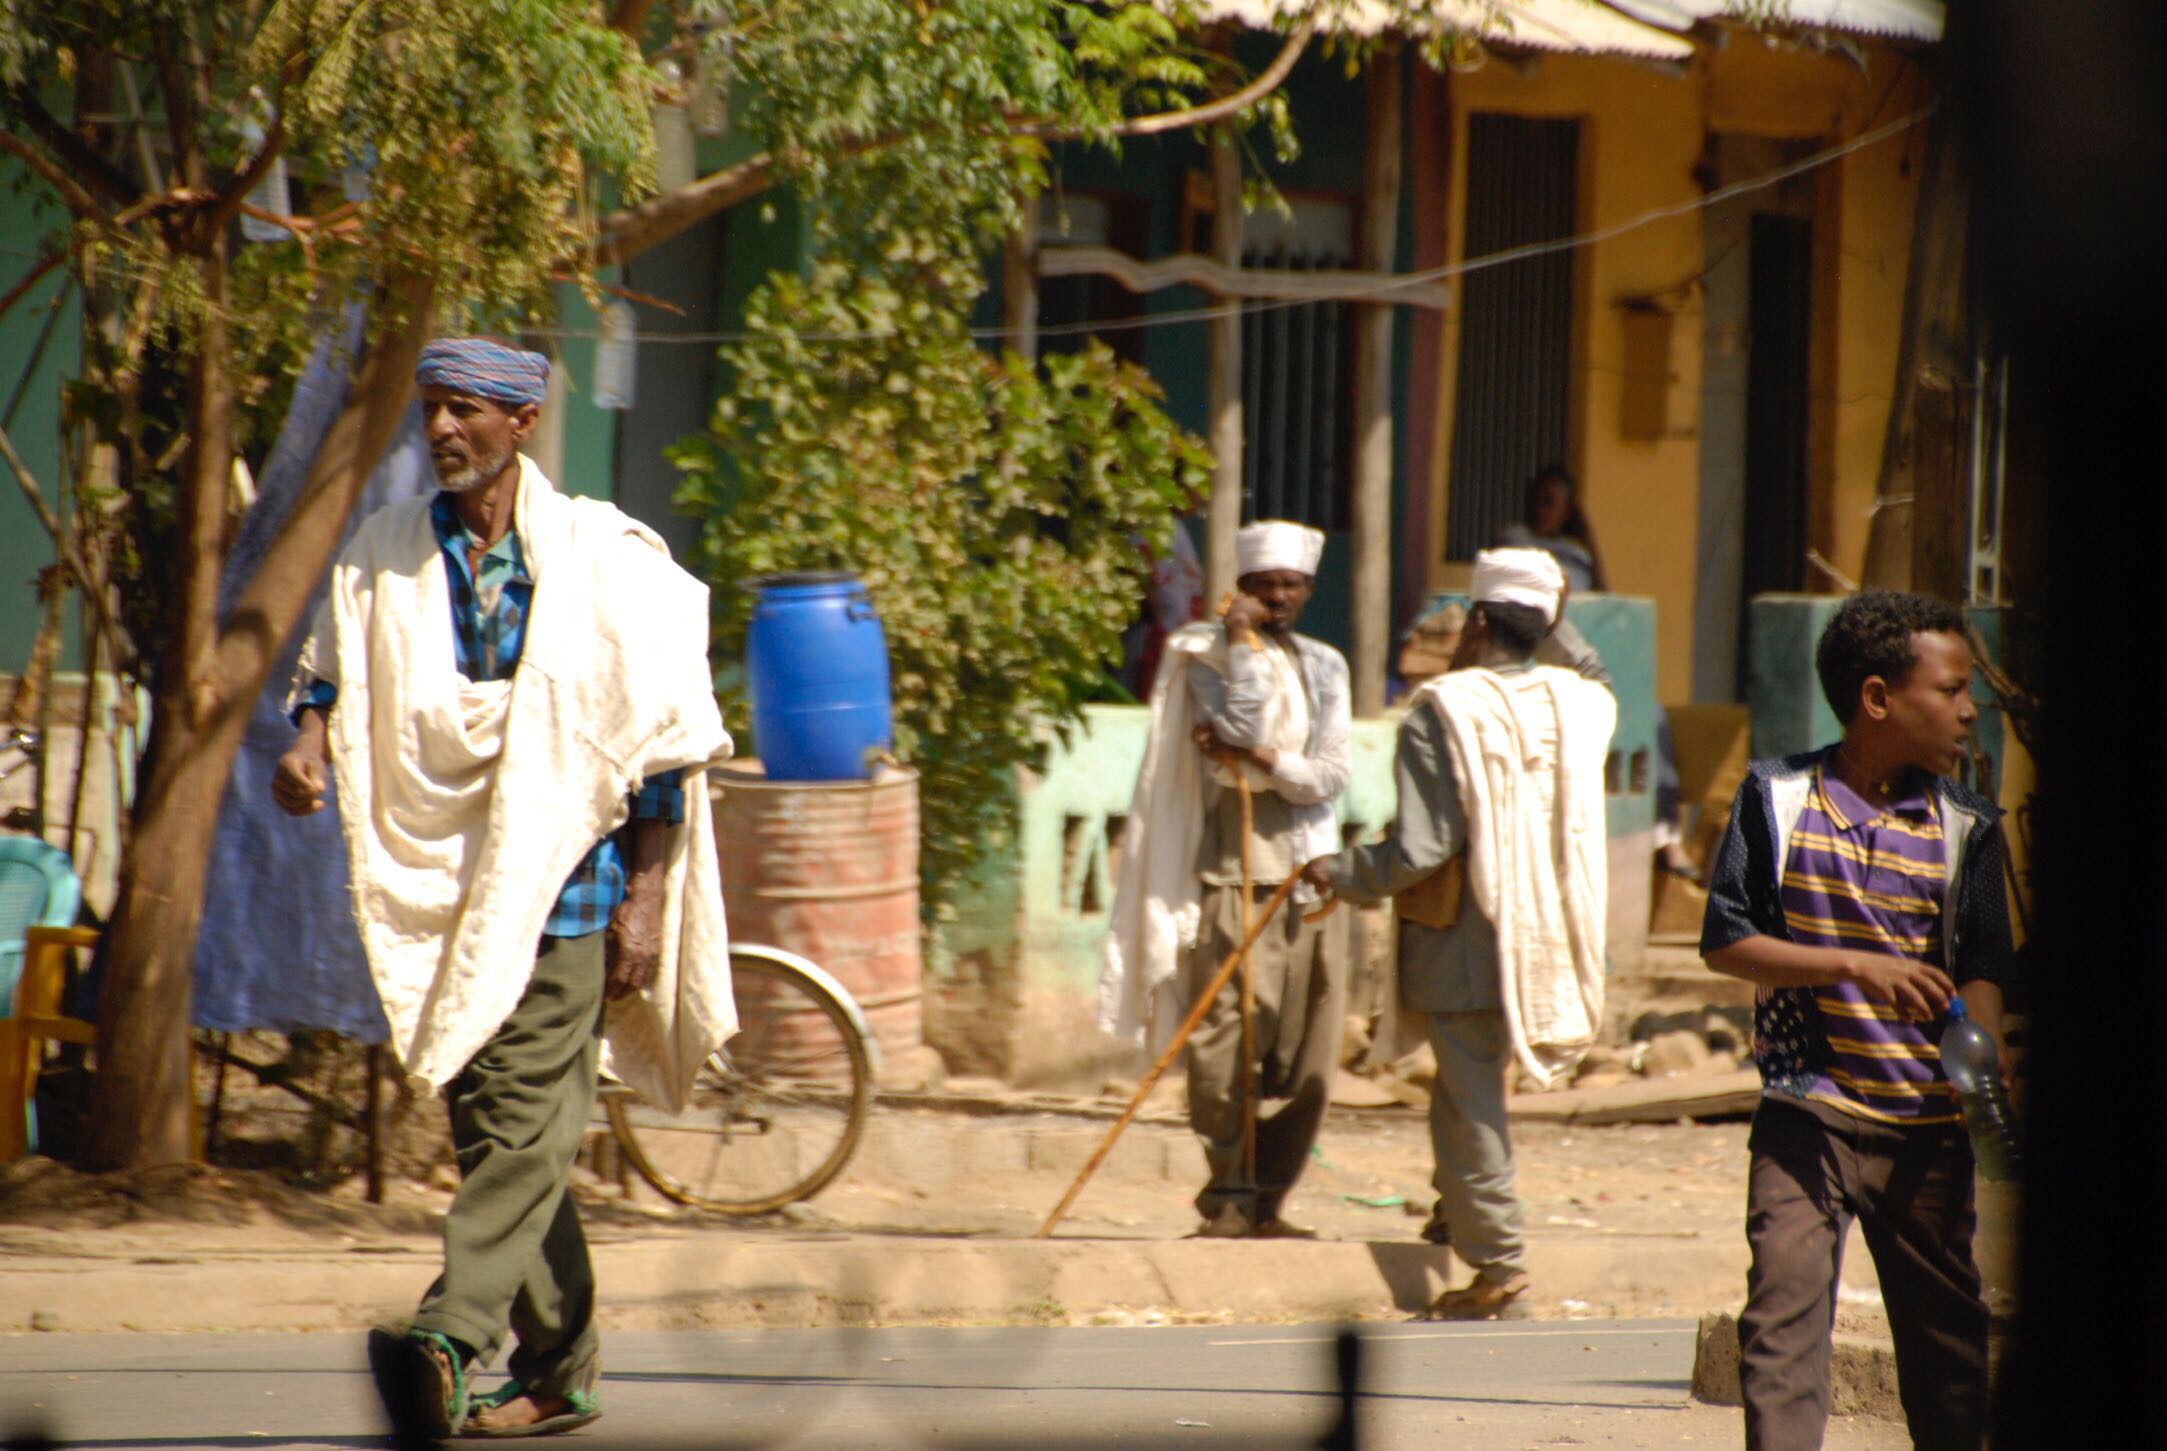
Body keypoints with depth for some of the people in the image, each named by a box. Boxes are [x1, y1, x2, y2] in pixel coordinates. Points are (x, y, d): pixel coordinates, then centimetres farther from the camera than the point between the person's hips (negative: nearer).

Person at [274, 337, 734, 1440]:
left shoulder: (605, 561, -4)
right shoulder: (384, 554, 6)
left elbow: (663, 741, -1)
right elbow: (333, 669, 17)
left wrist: (646, 898, -5)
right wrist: (312, 735, -7)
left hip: (562, 877, -5)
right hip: (438, 882, 5)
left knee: (524, 1124, -14)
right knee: (491, 1128, 8)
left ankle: (449, 1339, -27)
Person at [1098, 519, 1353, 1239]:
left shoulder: (1323, 667, 14)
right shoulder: (1210, 656, 3)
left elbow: (1332, 774, 3)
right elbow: (1241, 729, -14)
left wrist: (1267, 762, -13)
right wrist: (1244, 645, -12)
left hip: (1311, 876, 4)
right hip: (1237, 873, -4)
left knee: (1307, 1058, 1)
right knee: (1228, 1045, -12)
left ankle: (1265, 1202, 8)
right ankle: (1229, 1198, -7)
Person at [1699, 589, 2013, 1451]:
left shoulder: (1965, 829, 4)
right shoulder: (1778, 799, -2)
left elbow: (1982, 970, 3)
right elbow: (1725, 942, -5)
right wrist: (1856, 967, -18)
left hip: (1929, 1128, 3)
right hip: (1806, 1119, -2)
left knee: (1948, 1332, 10)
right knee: (1784, 1318, -12)